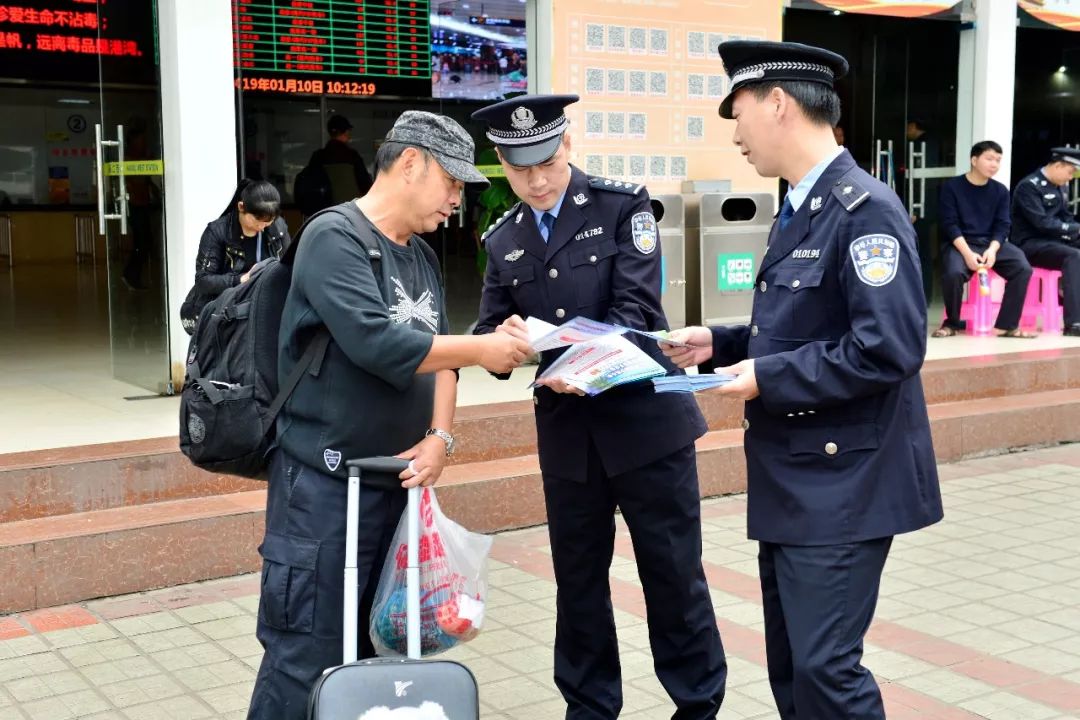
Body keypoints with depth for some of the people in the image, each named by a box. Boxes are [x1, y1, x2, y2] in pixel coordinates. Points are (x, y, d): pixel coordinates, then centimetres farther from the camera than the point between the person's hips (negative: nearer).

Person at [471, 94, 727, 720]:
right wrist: (504, 337, -19)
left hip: (645, 415, -4)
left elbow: (637, 308, -14)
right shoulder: (503, 241, 7)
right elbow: (488, 331, 6)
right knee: (578, 578, 13)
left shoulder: (622, 206, -5)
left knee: (673, 572, 7)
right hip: (566, 430, 4)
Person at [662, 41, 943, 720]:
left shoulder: (865, 209, -17)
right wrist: (722, 344, 7)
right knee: (789, 665, 17)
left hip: (841, 481, -10)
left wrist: (768, 378, -20)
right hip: (793, 477, 10)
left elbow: (890, 347, -26)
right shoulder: (799, 211, 13)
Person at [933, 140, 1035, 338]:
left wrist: (992, 250, -17)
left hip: (992, 243, 4)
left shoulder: (1000, 191, 9)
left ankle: (1006, 325, -12)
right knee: (953, 272, -35)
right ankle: (952, 323, -9)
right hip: (961, 243, -4)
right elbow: (950, 224, -8)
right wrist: (967, 253, -22)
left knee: (1023, 268, -22)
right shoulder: (952, 187, -2)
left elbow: (1002, 226, 4)